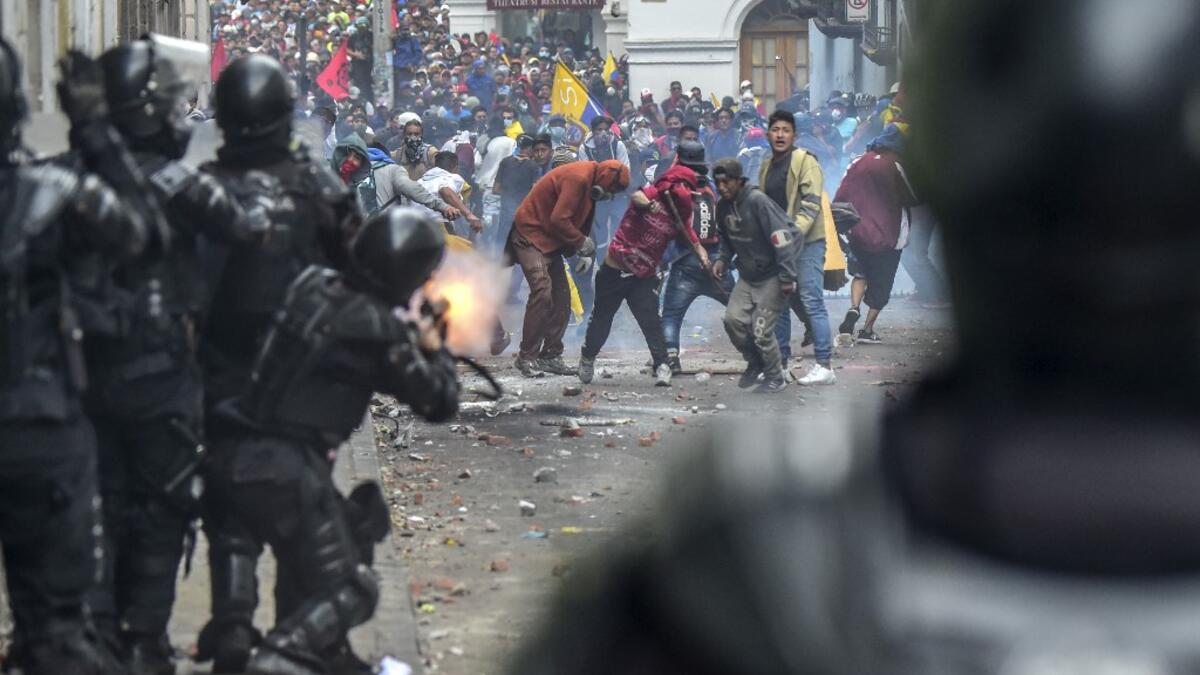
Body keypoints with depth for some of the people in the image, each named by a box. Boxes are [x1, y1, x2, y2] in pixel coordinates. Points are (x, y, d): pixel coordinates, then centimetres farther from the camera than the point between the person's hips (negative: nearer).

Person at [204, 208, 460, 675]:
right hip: (286, 469, -8)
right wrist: (433, 348, 17)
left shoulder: (311, 287, 6)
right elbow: (440, 403, -1)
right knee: (350, 588, -1)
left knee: (357, 523, 29)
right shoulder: (381, 330, -12)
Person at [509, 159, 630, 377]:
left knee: (562, 298, 7)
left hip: (551, 241, 10)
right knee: (542, 292, -20)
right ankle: (527, 357, -15)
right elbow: (559, 219, -26)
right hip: (531, 235, -10)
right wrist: (582, 243, -15)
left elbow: (581, 223, 17)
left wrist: (584, 253, 3)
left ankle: (550, 356, 13)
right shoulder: (578, 178, -21)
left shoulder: (589, 185, 11)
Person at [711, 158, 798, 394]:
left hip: (771, 276, -7)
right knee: (733, 319, -6)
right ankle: (754, 363, 18)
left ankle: (775, 377, 12)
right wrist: (723, 259, 2)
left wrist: (787, 277, -24)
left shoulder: (757, 201, -23)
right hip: (747, 275, 7)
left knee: (761, 330, -9)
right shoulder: (723, 206, 1)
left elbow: (782, 239, -24)